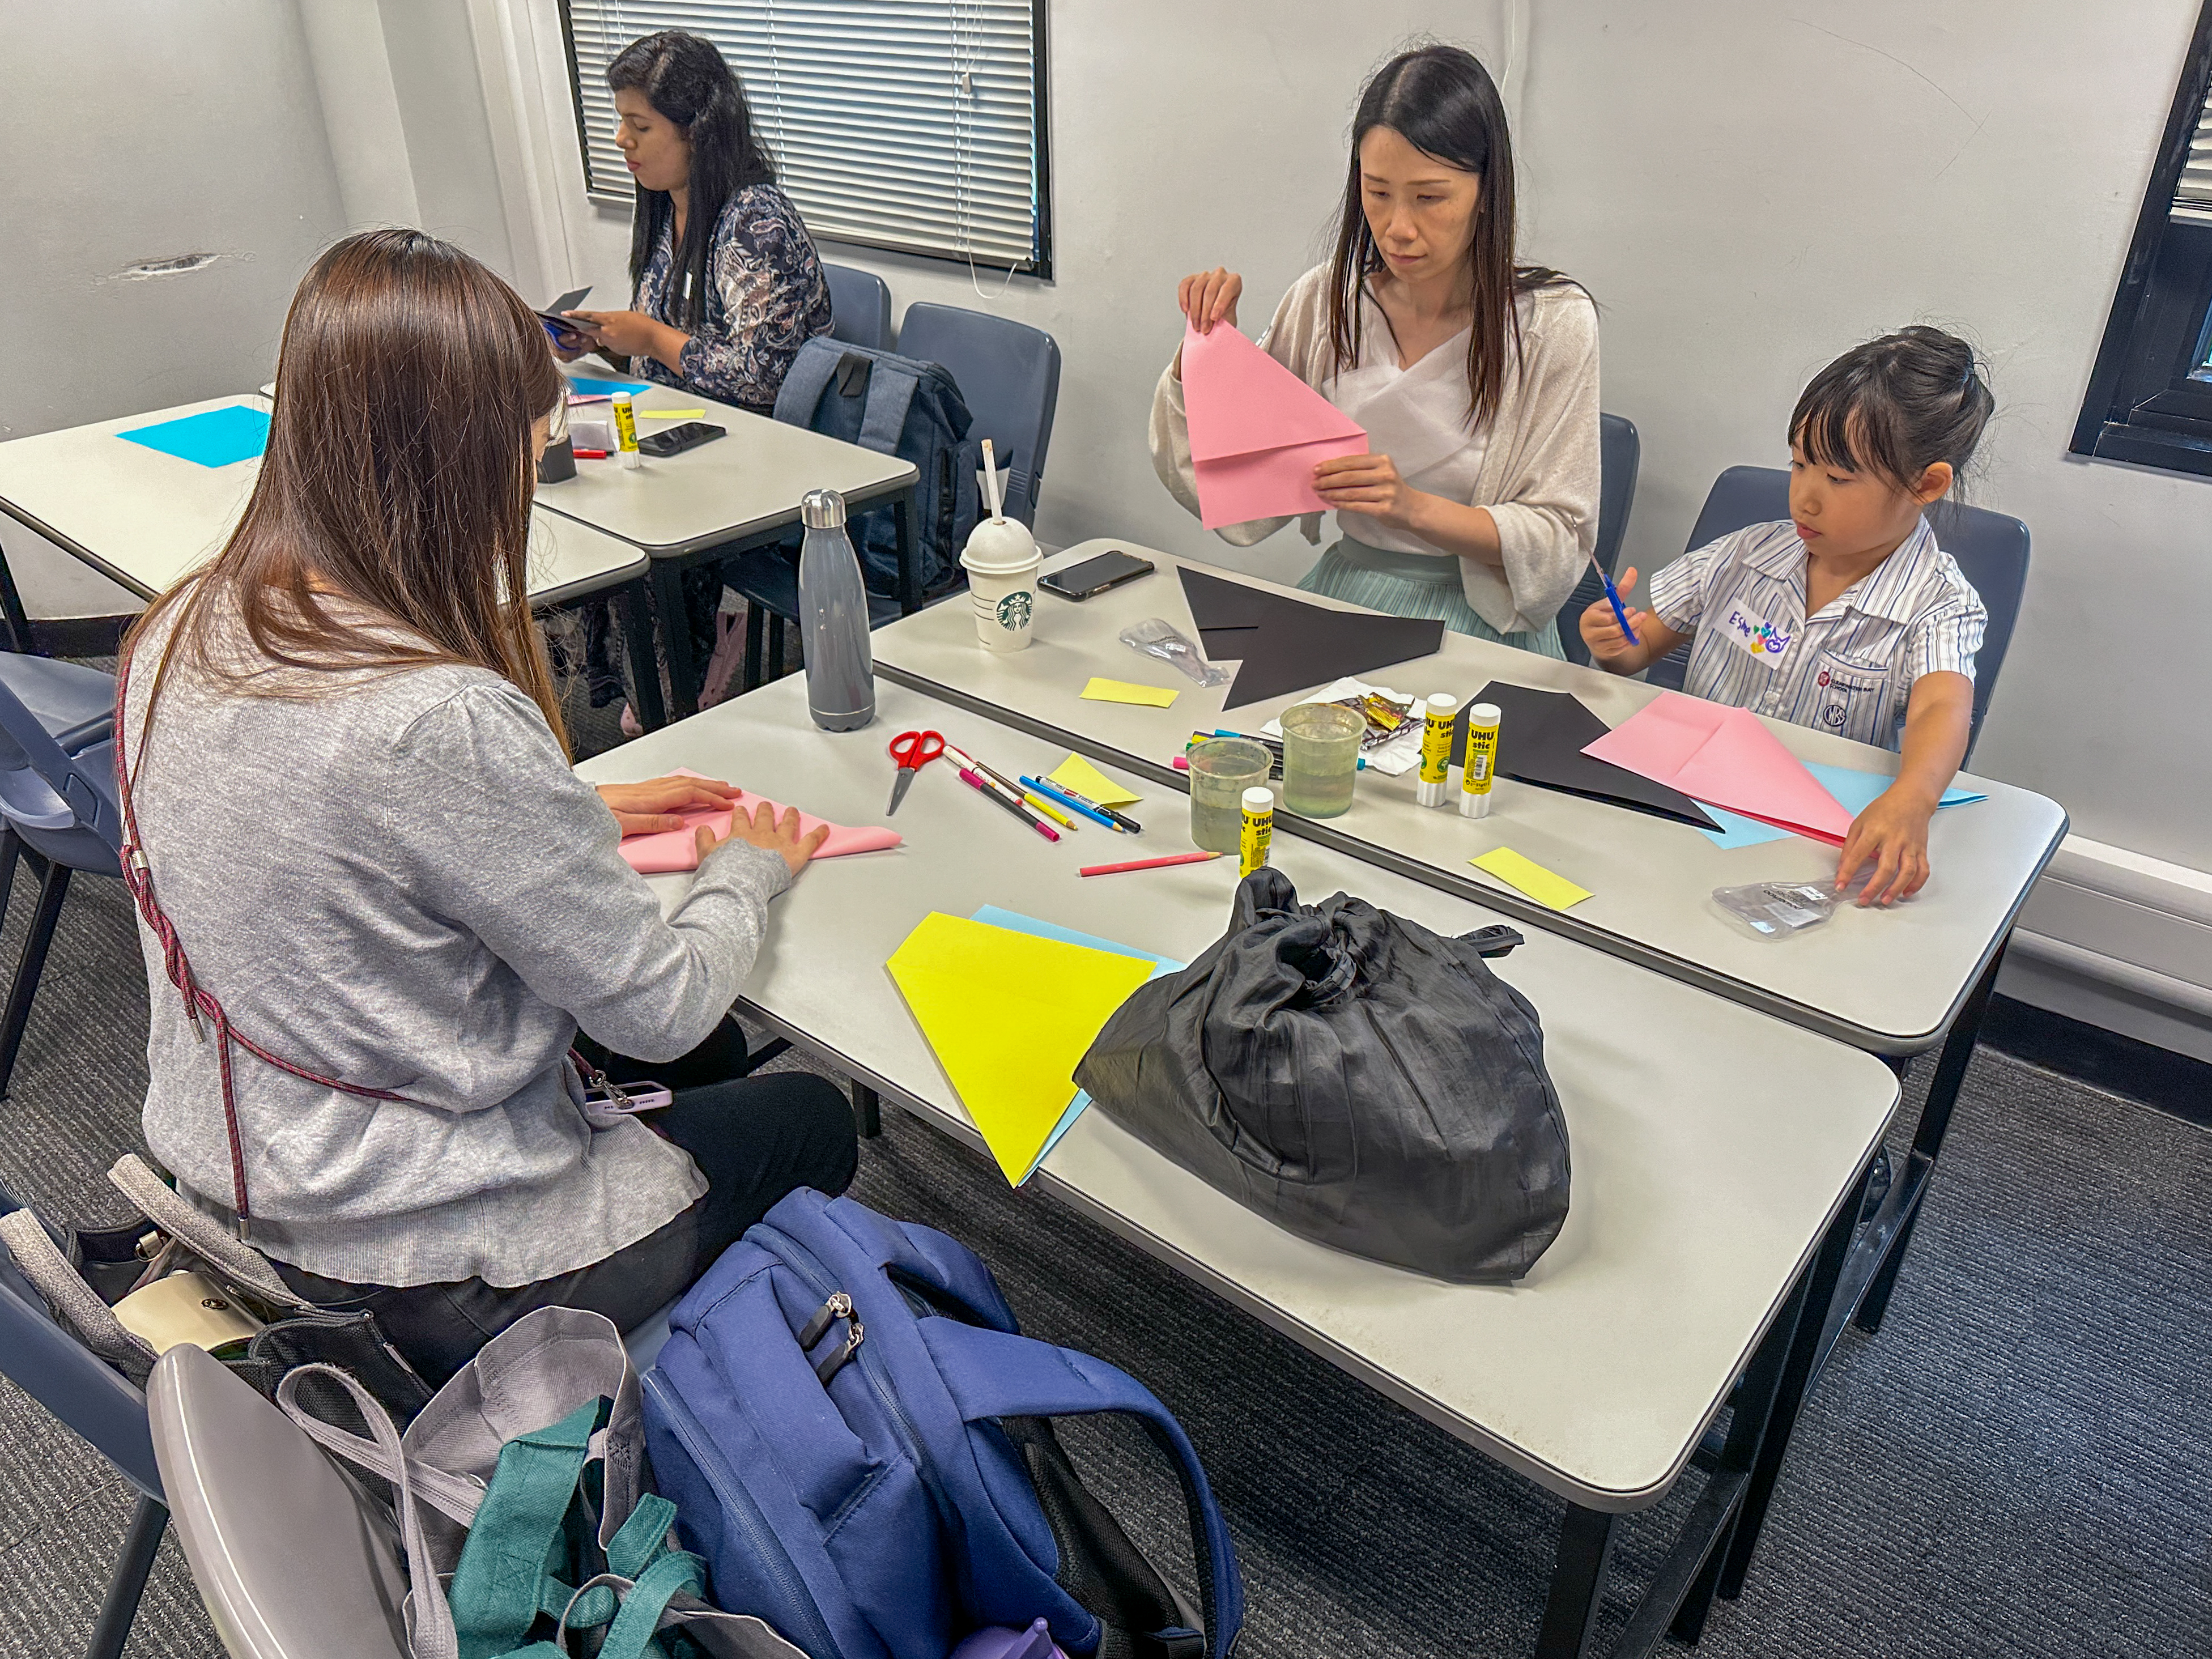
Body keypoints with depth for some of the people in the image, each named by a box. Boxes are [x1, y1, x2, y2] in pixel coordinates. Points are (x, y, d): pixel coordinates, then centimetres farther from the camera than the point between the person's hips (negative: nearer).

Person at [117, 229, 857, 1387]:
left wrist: (577, 816, 8)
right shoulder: (446, 723, -34)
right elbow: (658, 1007, -22)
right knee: (816, 1121, 17)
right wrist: (749, 868, -3)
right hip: (427, 1273, -8)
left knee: (709, 1055, 27)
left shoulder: (178, 634, -7)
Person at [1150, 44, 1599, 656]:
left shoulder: (1554, 324, -7)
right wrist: (1209, 343, -8)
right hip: (1341, 594, 3)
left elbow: (1557, 541, -7)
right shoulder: (1325, 301, 1)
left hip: (1482, 622, -2)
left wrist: (1413, 508, -23)